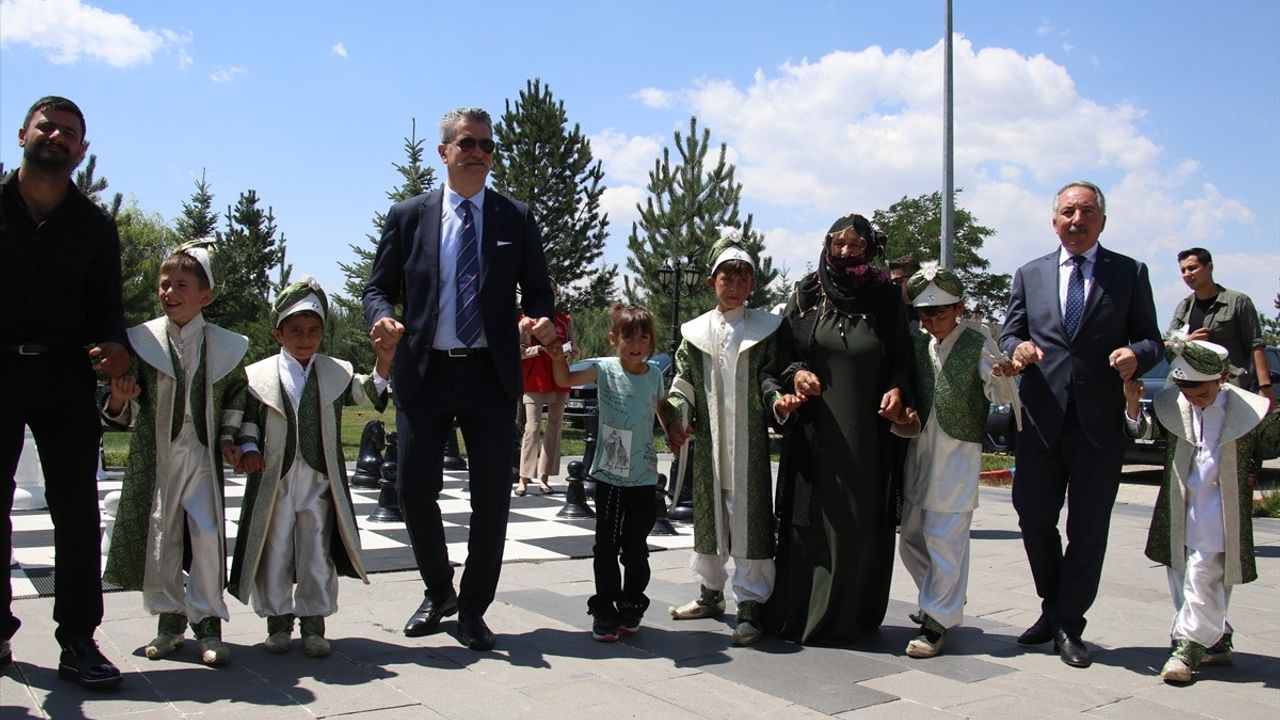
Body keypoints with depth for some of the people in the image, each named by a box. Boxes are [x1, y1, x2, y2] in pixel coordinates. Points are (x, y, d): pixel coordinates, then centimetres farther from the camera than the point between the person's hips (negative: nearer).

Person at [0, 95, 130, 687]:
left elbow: (107, 307, 8)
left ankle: (78, 639, 4)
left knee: (76, 507, -1)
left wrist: (113, 346, -12)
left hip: (65, 375, 1)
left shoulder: (94, 226, 11)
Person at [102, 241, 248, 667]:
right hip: (154, 456, 1)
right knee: (159, 537, 4)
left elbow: (236, 392, 16)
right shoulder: (142, 341, 0)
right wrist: (118, 401, -21)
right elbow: (127, 414, 2)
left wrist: (228, 435, 5)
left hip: (202, 456, 0)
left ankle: (207, 620, 5)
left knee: (207, 535, -7)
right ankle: (169, 617, 20)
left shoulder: (224, 345, 1)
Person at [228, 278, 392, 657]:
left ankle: (313, 622, 17)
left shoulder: (337, 373, 7)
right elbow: (246, 418, 6)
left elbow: (370, 397, 0)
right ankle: (278, 620, 23)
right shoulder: (258, 375, 4)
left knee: (317, 554, 5)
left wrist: (383, 364, -15)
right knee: (274, 552, 8)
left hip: (320, 481, 1)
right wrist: (248, 448, -10)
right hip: (274, 480, 0)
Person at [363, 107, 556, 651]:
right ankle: (438, 592, 29)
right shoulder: (408, 216, 7)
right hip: (424, 372, 0)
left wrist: (542, 319, -14)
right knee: (415, 489, 4)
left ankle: (473, 608, 20)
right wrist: (382, 318, -14)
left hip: (491, 374, 0)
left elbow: (536, 289, 9)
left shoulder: (517, 219, 8)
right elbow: (379, 286, 8)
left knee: (491, 496, 3)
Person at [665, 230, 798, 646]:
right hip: (708, 441, 3)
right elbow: (683, 383, 7)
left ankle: (750, 604, 4)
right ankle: (711, 593, 30)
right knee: (708, 514, 14)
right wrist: (678, 419, -8)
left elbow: (770, 378, 1)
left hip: (749, 442, -3)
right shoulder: (695, 332, 8)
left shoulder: (766, 329, 3)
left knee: (749, 517, -4)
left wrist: (779, 400, -20)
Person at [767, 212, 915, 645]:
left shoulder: (887, 298, 5)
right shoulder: (806, 295, 6)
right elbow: (782, 349, 9)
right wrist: (795, 372, -11)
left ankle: (851, 617, 15)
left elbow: (903, 358, 8)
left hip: (867, 431, 0)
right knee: (811, 518, 2)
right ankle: (799, 614, 13)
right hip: (814, 427, 0)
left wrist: (897, 390, -11)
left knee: (862, 523, 2)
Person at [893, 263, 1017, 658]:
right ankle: (946, 600, 33)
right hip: (919, 448, 6)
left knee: (945, 539, -6)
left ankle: (937, 621, 4)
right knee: (910, 537, 13)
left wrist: (1003, 376, -30)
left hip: (958, 452, -6)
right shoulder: (917, 343, 9)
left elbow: (1002, 395, -10)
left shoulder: (978, 344, -5)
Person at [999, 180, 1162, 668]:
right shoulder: (1029, 275, 11)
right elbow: (1008, 334, 10)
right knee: (1033, 518, 5)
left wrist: (1136, 354, -17)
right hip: (1042, 420, 2)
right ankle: (1054, 607, 28)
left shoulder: (1130, 273, 7)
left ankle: (1067, 624, 18)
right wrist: (1017, 348, -13)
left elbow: (1151, 338, 5)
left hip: (1101, 422, -1)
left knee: (1088, 529, 4)